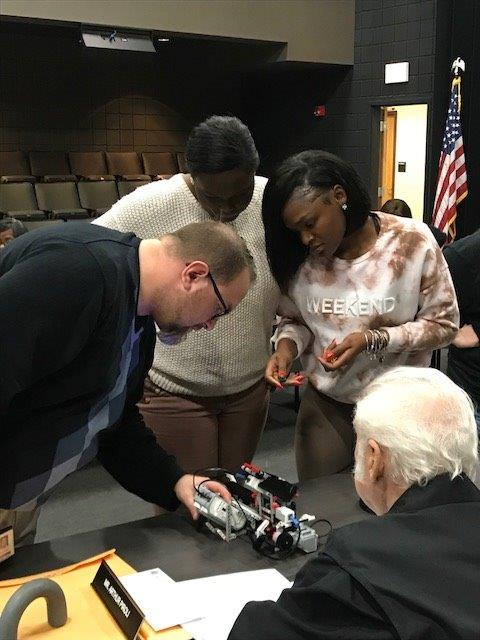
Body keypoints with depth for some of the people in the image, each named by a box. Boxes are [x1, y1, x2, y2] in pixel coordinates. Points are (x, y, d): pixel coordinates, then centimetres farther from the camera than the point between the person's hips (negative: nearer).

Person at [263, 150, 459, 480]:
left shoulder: (412, 241, -14)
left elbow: (444, 323, -8)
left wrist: (373, 339, -22)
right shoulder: (300, 258, -7)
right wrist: (287, 344, -15)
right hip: (324, 406, 2)